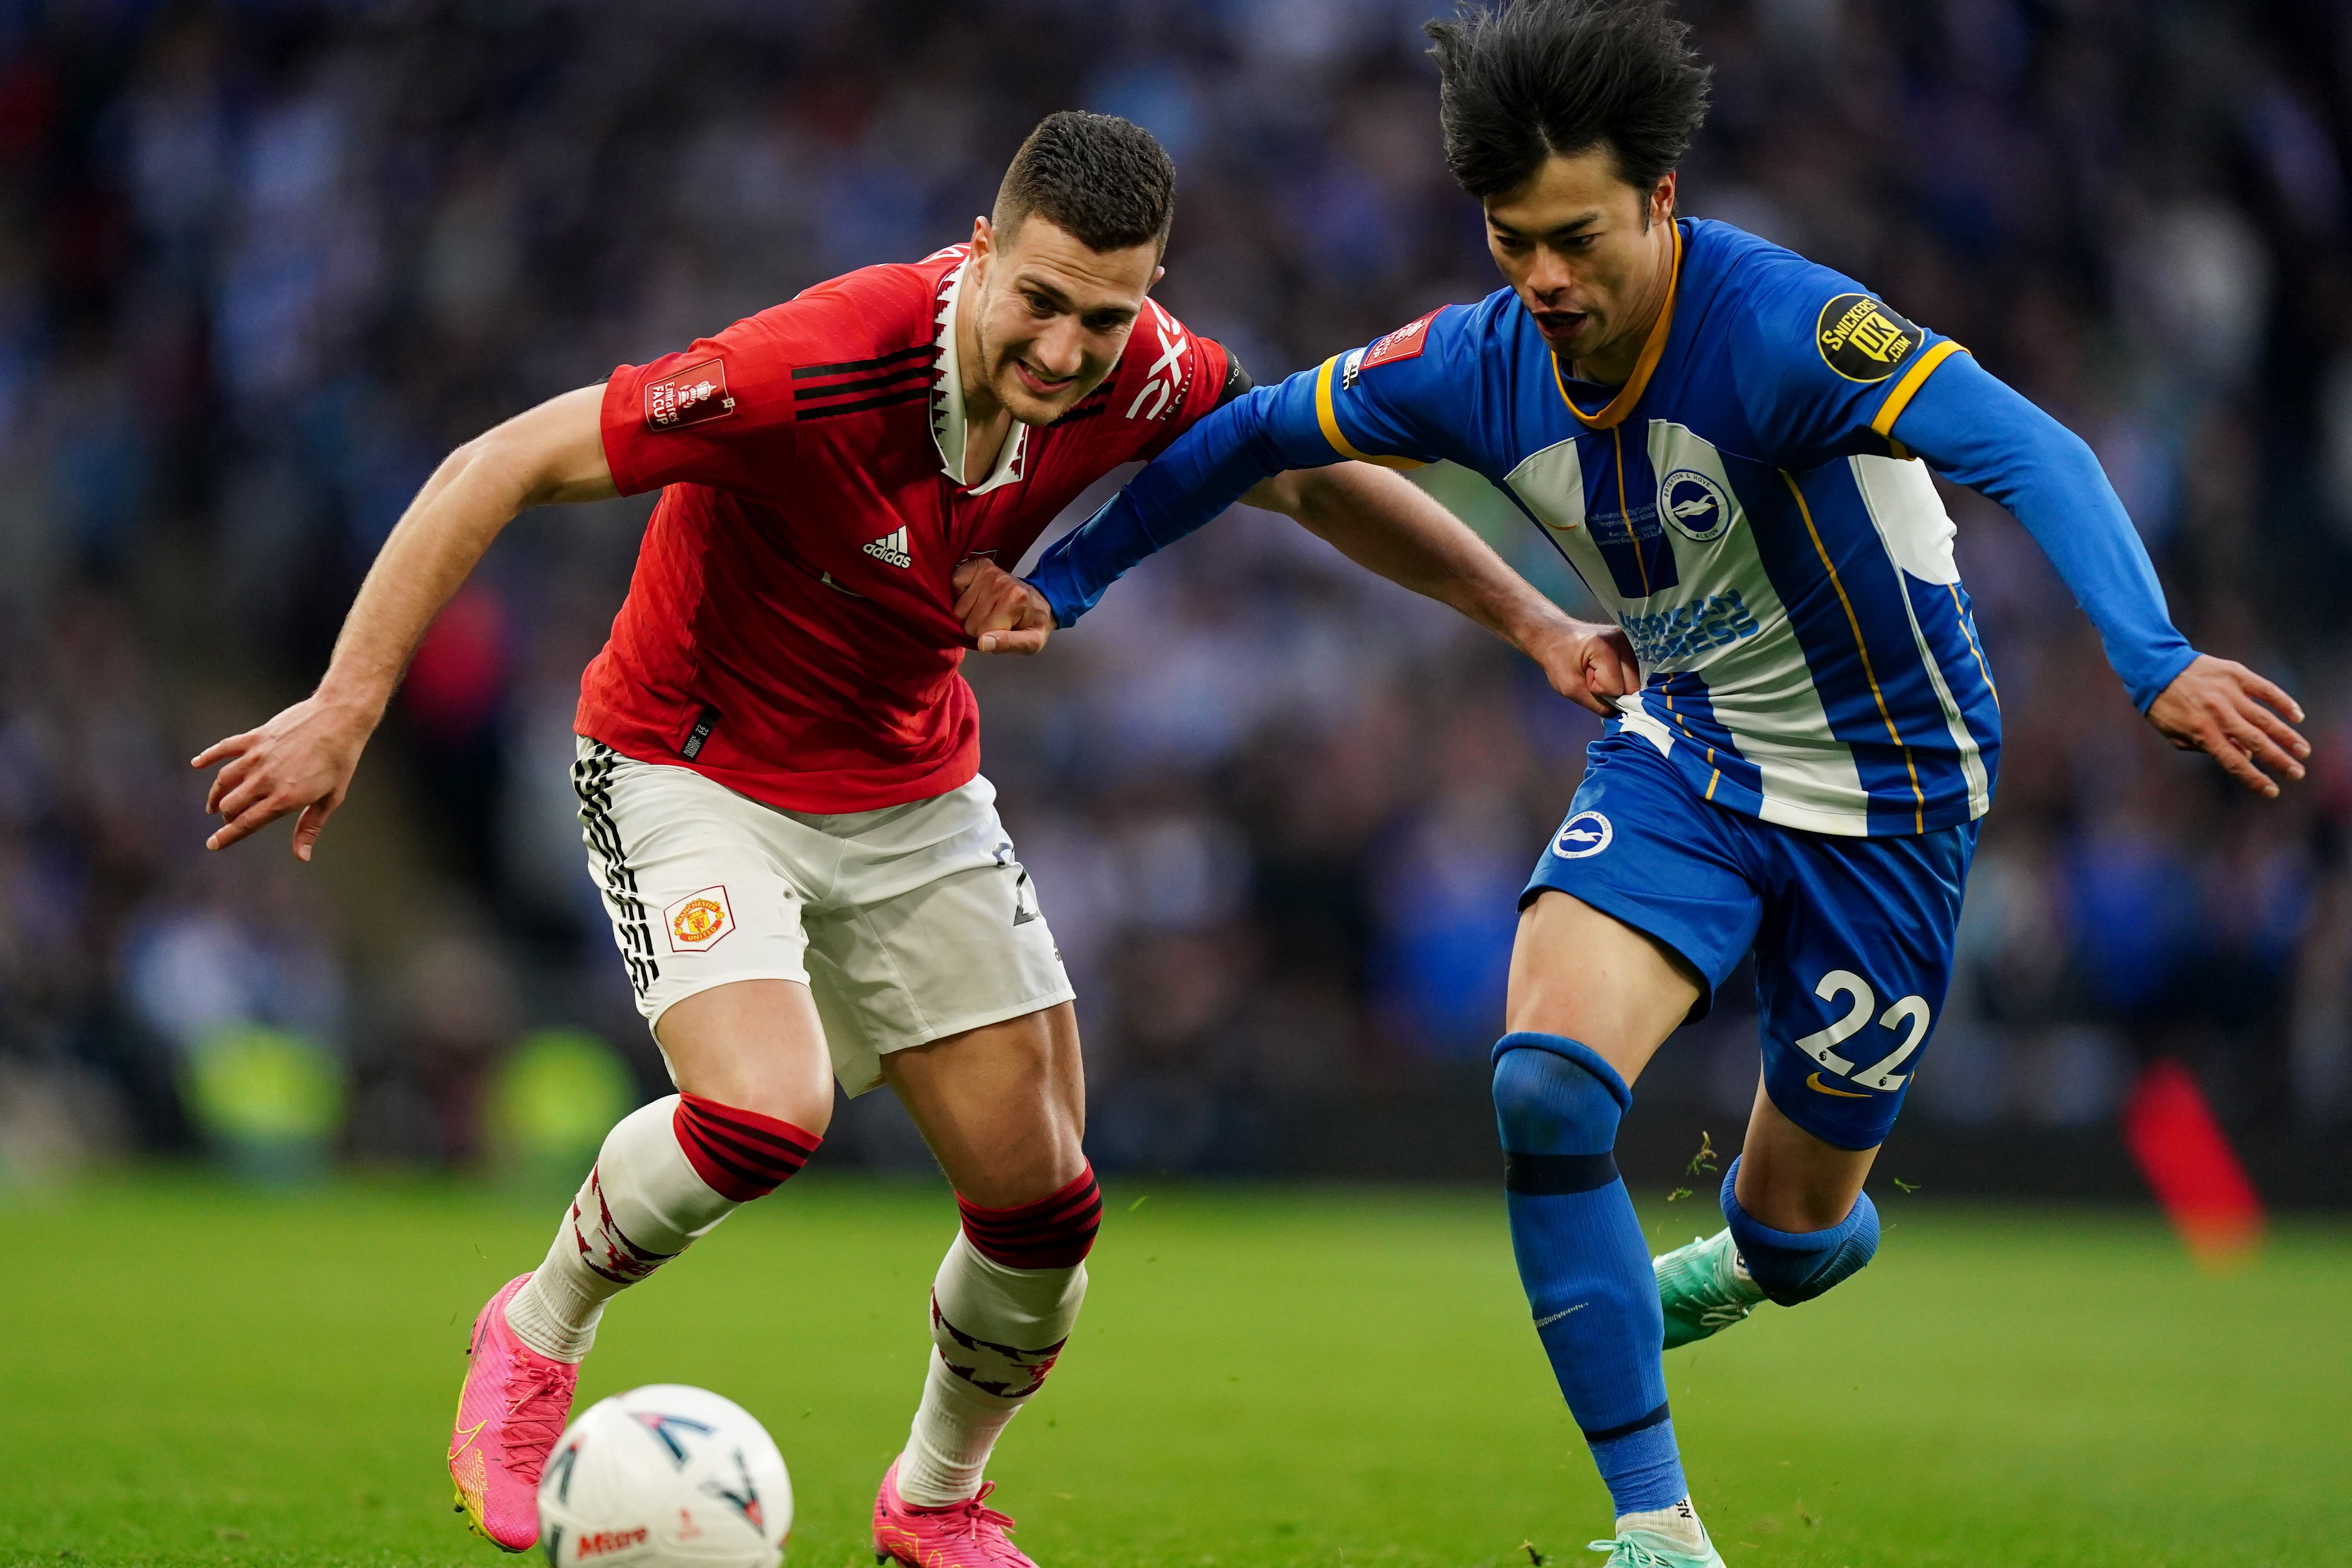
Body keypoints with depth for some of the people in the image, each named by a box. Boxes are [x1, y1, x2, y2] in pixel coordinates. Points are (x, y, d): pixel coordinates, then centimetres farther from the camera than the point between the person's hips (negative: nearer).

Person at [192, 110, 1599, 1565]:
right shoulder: (818, 367, -34)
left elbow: (1314, 475, 5)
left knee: (1043, 1198, 1)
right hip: (695, 773, -5)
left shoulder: (1143, 381, -16)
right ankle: (539, 1333, 2)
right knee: (768, 1114, -29)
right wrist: (348, 706, -32)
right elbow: (505, 465, -29)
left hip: (913, 796, 5)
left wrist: (1529, 617, 1)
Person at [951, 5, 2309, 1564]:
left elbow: (2032, 456, -43)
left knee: (1797, 1226, 7)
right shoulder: (1479, 365, -13)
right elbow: (1256, 432, 5)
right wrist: (1062, 582, 4)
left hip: (1885, 787, -4)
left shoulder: (1783, 326, -31)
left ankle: (1746, 1261, 49)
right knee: (1547, 1085, -22)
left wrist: (2156, 661, -58)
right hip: (1681, 750, 4)